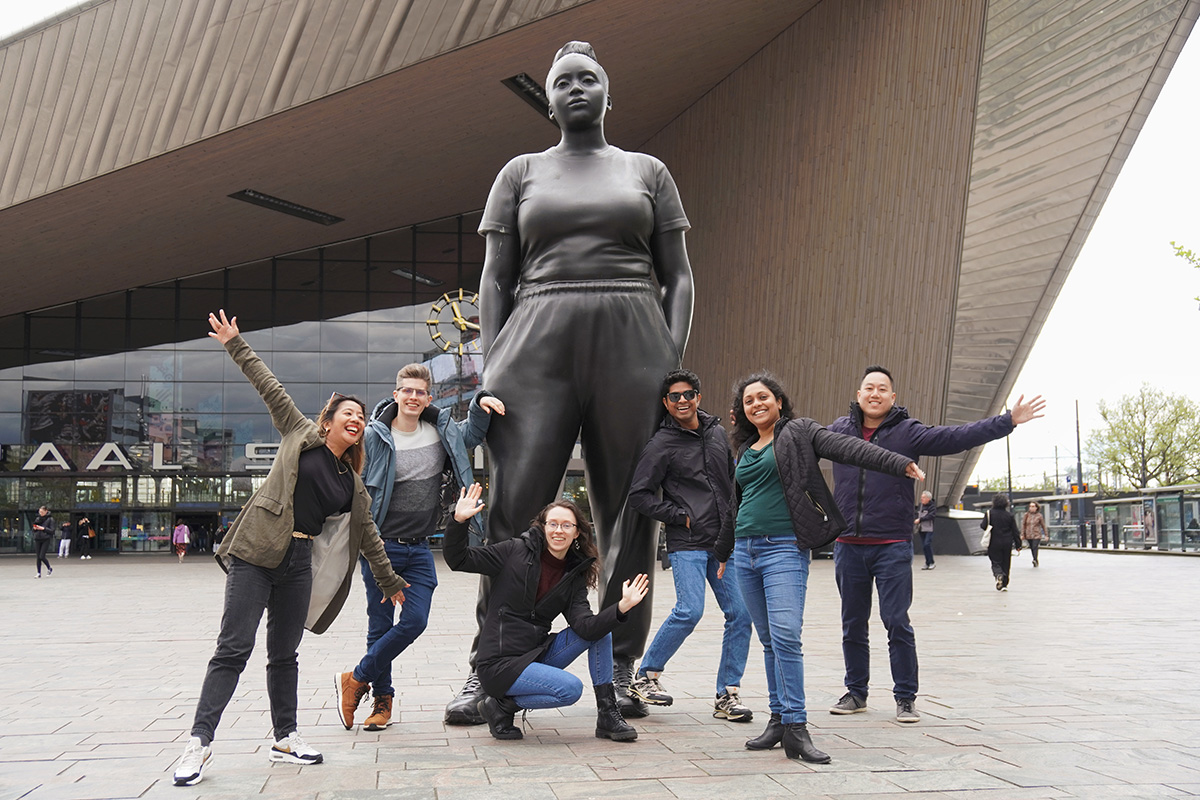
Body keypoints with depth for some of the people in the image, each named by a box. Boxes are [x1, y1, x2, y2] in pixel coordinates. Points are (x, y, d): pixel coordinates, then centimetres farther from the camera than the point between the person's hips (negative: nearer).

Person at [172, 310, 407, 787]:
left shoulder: (352, 484, 16)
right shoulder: (300, 433, 6)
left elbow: (367, 536, 22)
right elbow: (270, 389, 6)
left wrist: (390, 581, 26)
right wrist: (236, 346, 5)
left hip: (298, 563, 5)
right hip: (256, 555, -5)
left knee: (284, 654, 11)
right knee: (234, 648, -9)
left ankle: (286, 738, 20)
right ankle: (199, 743, -7)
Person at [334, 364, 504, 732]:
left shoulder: (442, 431, 6)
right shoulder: (374, 437, -6)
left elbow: (472, 434, 23)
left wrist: (481, 403, 5)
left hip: (419, 549, 4)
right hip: (381, 546, -4)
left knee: (416, 620, -7)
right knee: (380, 626, 2)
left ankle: (356, 680, 10)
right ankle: (383, 699, 19)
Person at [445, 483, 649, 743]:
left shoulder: (574, 576, 5)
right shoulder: (517, 552, -6)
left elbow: (586, 627, -10)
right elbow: (458, 560, -9)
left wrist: (622, 608, -25)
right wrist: (459, 521, -25)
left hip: (536, 656, 6)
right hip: (499, 662, -6)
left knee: (601, 632, -7)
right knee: (570, 688, -25)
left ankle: (607, 715, -1)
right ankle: (501, 705, -4)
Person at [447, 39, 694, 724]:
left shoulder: (648, 172, 16)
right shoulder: (521, 173, 17)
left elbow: (679, 278, 11)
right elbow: (495, 281, 11)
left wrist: (673, 361, -3)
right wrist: (492, 368, -1)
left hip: (631, 343, 0)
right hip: (540, 341, 0)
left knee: (630, 509, 0)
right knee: (514, 504, -9)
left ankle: (621, 670, 8)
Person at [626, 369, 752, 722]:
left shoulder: (717, 432, 13)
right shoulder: (661, 445, -4)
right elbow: (639, 494, -5)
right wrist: (680, 517, -9)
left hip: (724, 541, 6)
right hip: (687, 544, -5)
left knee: (741, 613, -2)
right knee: (690, 611, -18)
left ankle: (727, 694, 8)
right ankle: (645, 677, 2)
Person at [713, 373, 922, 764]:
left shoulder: (798, 432, 3)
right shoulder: (745, 449, 20)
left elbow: (848, 448, -10)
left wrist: (900, 463, -22)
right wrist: (723, 552, 37)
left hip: (784, 548, -6)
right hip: (746, 551, 6)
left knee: (786, 636, -17)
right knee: (769, 641, 9)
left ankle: (795, 728, -13)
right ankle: (779, 719, 15)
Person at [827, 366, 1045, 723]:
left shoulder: (909, 432, 0)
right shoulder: (839, 430, 8)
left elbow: (957, 437, -7)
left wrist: (1008, 421, -14)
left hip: (893, 547, -3)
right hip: (848, 545, 3)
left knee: (897, 623, -2)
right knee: (853, 624, 11)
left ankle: (905, 697, 10)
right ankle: (856, 692, 25)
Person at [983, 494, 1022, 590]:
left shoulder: (989, 513, -7)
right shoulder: (1009, 515, 0)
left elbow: (983, 526, -10)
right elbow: (1015, 531, 3)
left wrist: (981, 522, 14)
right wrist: (1018, 545, 9)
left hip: (994, 543, -2)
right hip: (1007, 543, 2)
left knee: (996, 562, 5)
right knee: (1006, 564, 12)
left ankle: (998, 575, -26)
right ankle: (1004, 584, 13)